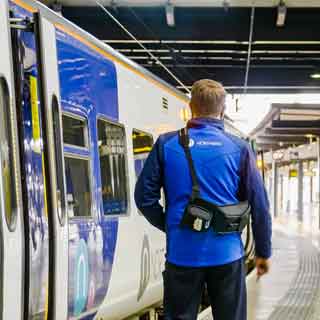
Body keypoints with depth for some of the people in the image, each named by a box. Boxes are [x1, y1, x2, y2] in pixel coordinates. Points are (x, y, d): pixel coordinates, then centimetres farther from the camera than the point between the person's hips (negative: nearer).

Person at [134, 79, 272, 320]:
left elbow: (145, 197, 0)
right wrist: (263, 252, 11)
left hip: (182, 254, 0)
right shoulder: (239, 149, -2)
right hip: (227, 254, 0)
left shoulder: (166, 144, -1)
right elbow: (259, 205, 0)